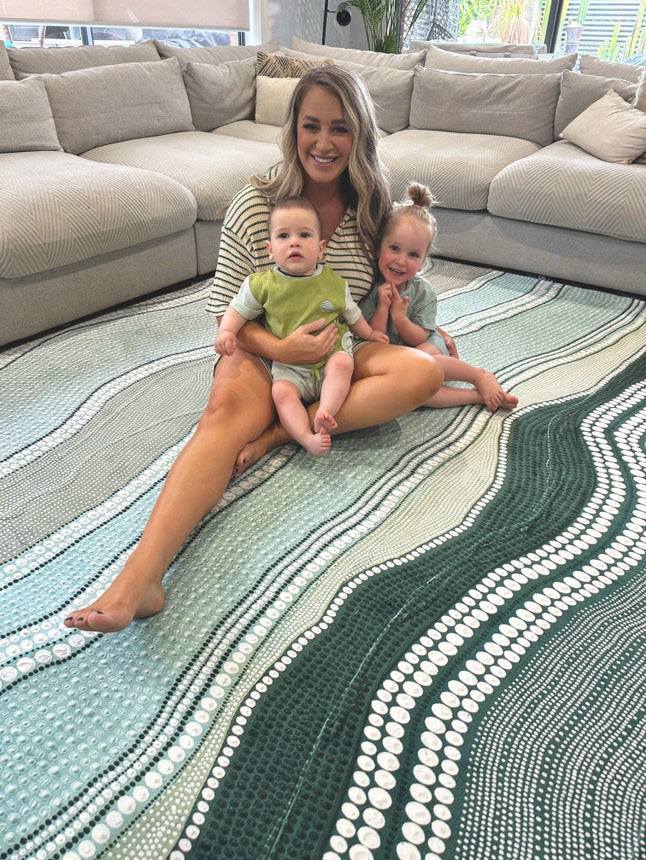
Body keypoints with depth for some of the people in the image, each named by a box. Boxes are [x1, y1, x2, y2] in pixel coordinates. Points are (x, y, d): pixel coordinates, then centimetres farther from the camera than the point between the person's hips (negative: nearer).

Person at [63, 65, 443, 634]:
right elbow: (225, 310, -7)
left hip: (339, 351, 4)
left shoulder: (372, 205, 1)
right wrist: (279, 348, -23)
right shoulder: (255, 205, -8)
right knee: (226, 412, -35)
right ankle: (140, 576, -51)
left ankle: (278, 434, -27)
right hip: (263, 351, -3)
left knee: (423, 371, -24)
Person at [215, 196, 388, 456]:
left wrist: (370, 334, 17)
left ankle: (325, 412, -34)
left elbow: (351, 314, 16)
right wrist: (226, 332, -12)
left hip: (332, 353, 1)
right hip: (289, 367, -1)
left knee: (342, 363, -30)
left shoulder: (334, 283, 1)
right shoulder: (262, 284, -3)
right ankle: (308, 438, -38)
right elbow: (238, 310, 5)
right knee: (281, 392, -27)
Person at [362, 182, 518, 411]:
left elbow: (421, 339, -12)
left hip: (430, 346, 0)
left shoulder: (423, 291, -9)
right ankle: (478, 395, -25)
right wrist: (382, 308, -27)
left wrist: (399, 316, -28)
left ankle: (481, 376, -12)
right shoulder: (371, 289, -13)